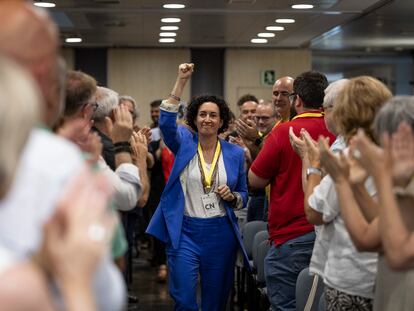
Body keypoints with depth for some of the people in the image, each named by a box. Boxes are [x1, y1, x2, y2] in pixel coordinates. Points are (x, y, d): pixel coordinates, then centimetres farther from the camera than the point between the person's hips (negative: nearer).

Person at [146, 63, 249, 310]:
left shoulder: (235, 153, 5)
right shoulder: (184, 143, 1)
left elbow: (243, 195, 12)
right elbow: (166, 122, -19)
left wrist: (232, 196, -11)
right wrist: (181, 81, -23)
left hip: (221, 232, 2)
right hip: (185, 231, -2)